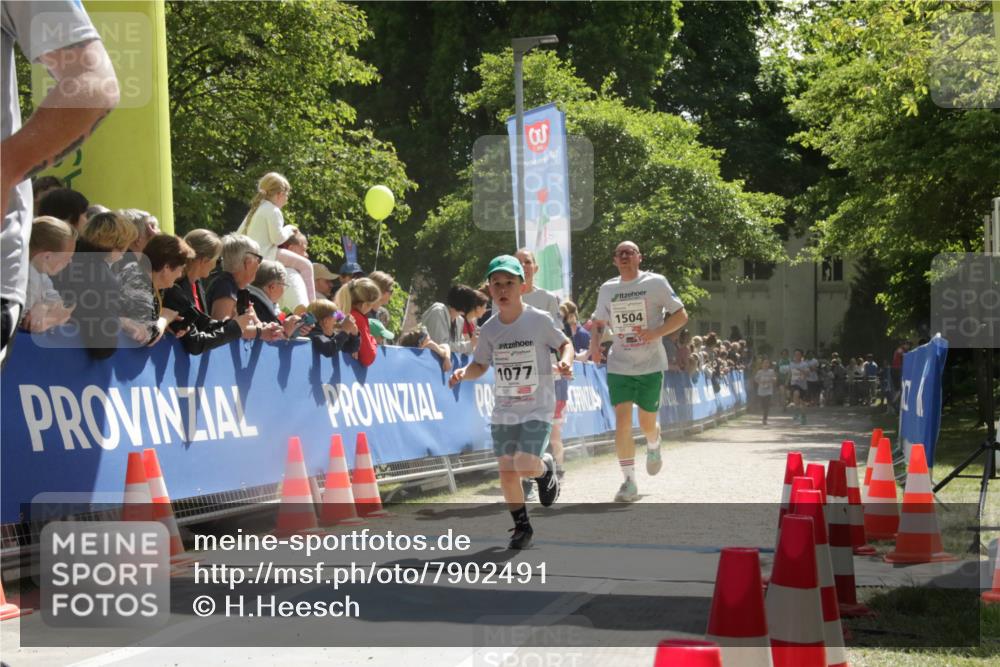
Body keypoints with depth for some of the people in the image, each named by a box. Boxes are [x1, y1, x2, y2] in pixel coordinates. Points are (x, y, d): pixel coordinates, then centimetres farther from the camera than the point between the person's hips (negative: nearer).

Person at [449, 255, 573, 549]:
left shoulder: (539, 320, -10)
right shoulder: (489, 329, 1)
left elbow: (564, 343, 4)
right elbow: (480, 365, 11)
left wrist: (566, 360, -17)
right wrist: (464, 372, -10)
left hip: (537, 407, -4)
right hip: (503, 410, 4)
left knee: (526, 466, -19)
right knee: (507, 472, 1)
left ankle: (546, 467, 18)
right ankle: (522, 527, 20)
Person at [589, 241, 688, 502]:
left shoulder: (656, 283, -4)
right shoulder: (607, 289, 7)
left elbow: (681, 315, -4)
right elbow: (599, 322, 21)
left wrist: (656, 333, -20)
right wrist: (595, 342, 0)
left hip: (651, 365, -2)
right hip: (619, 366, 2)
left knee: (647, 422, 7)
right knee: (622, 420, -12)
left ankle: (653, 448, 45)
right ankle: (629, 482, -8)